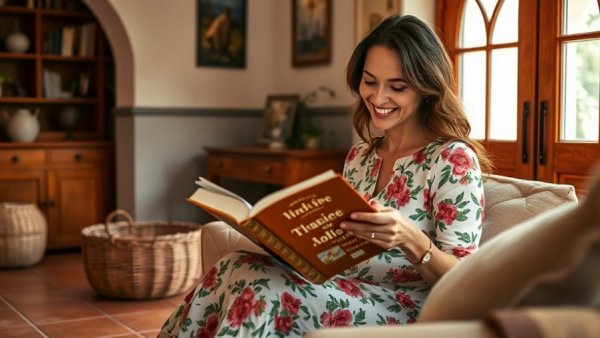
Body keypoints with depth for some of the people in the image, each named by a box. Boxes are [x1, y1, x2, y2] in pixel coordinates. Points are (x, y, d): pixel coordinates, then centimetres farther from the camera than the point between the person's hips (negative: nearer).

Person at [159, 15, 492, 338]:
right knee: (236, 271, -22)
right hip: (346, 296, 6)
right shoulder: (359, 157, 13)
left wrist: (410, 239, -31)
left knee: (259, 287, -29)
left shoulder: (453, 159, -8)